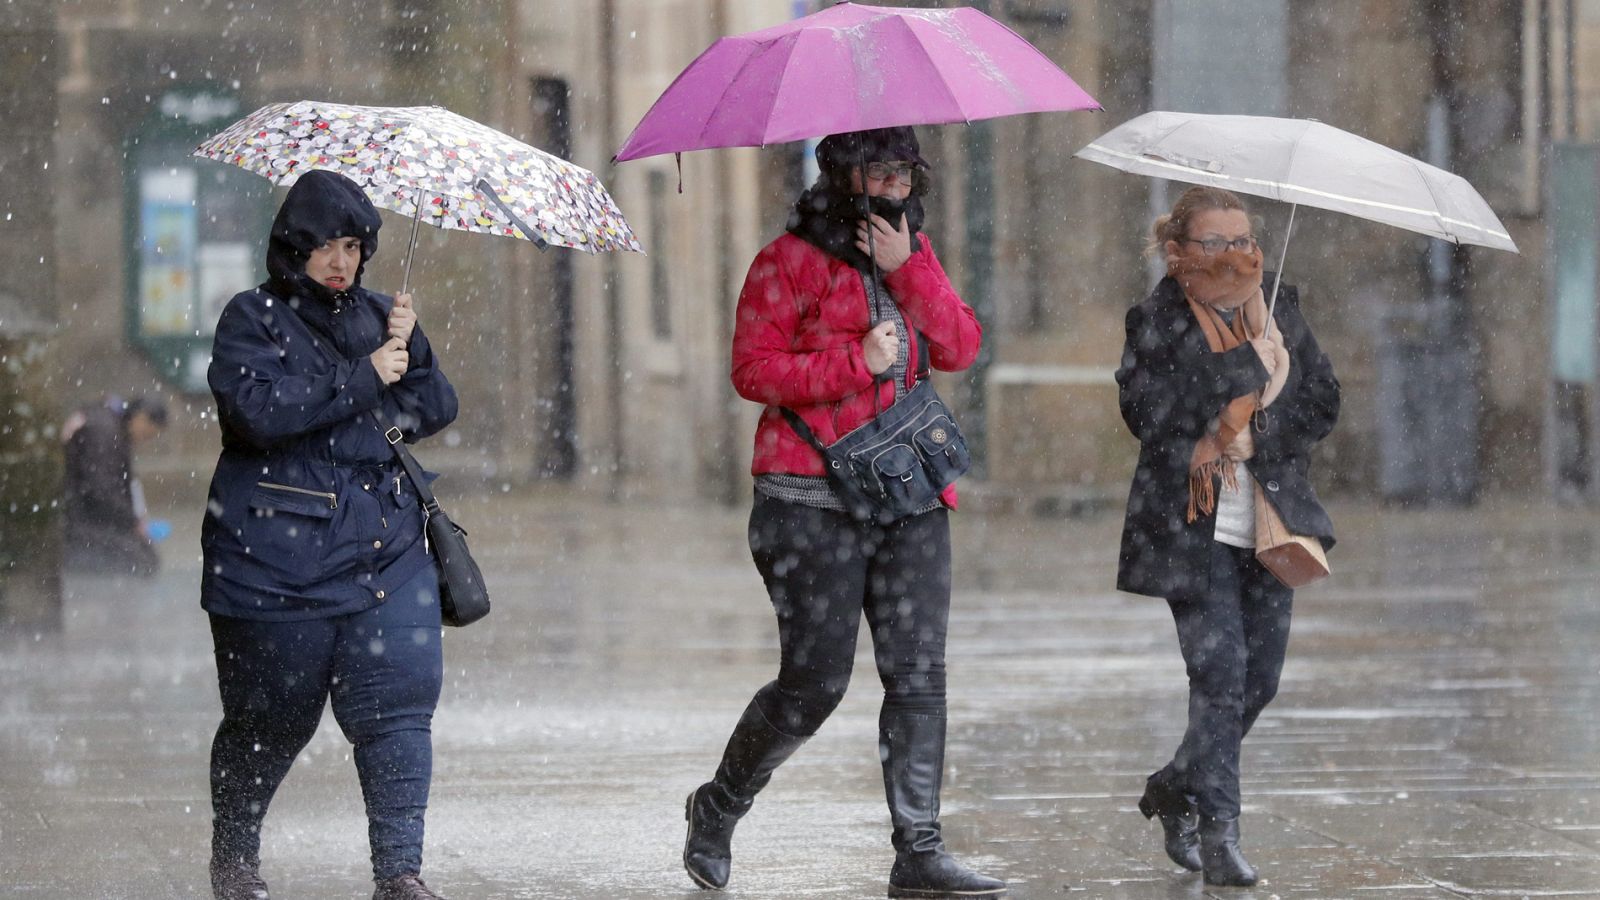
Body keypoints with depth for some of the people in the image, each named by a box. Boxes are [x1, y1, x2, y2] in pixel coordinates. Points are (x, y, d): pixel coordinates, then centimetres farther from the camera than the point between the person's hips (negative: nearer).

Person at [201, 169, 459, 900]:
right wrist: (362, 378, -17)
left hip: (383, 551, 4)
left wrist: (409, 351, -6)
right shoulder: (253, 320, -1)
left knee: (397, 704, -9)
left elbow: (434, 411, 12)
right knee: (270, 718, 6)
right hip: (277, 559, -4)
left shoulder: (374, 315, 14)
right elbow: (257, 409, -18)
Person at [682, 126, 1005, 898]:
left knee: (919, 674, -2)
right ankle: (717, 808, 21)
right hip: (815, 504, -6)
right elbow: (752, 369, -11)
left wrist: (907, 270, -8)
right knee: (814, 683, -3)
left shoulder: (913, 250, 14)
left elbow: (960, 349, 4)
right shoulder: (790, 261, -5)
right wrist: (856, 362, -18)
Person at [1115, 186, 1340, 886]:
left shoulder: (1279, 309, 10)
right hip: (1191, 529, -5)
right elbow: (1146, 412, -17)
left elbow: (1322, 403, 5)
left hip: (1270, 524, 5)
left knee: (1259, 677, 6)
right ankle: (1218, 831, -9)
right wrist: (1250, 364, -18)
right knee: (1220, 670, -14)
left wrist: (1247, 436, -10)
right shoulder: (1155, 321, -3)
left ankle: (1175, 789, 28)